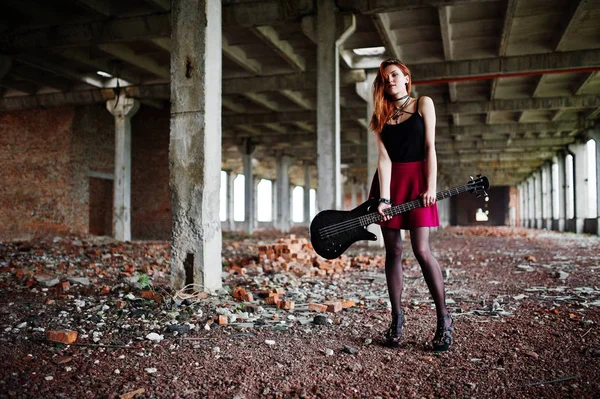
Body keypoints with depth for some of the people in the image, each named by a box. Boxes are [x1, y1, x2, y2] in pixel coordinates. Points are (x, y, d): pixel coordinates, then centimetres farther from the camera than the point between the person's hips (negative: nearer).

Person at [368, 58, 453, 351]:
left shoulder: (423, 104, 6)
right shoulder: (380, 116, 11)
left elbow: (430, 147, -2)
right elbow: (384, 157, -1)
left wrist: (431, 186, -12)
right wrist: (384, 198, -13)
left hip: (416, 180, -3)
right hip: (388, 182, 3)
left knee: (422, 250, -12)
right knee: (393, 251, 3)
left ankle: (444, 318, -1)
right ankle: (396, 318, 11)